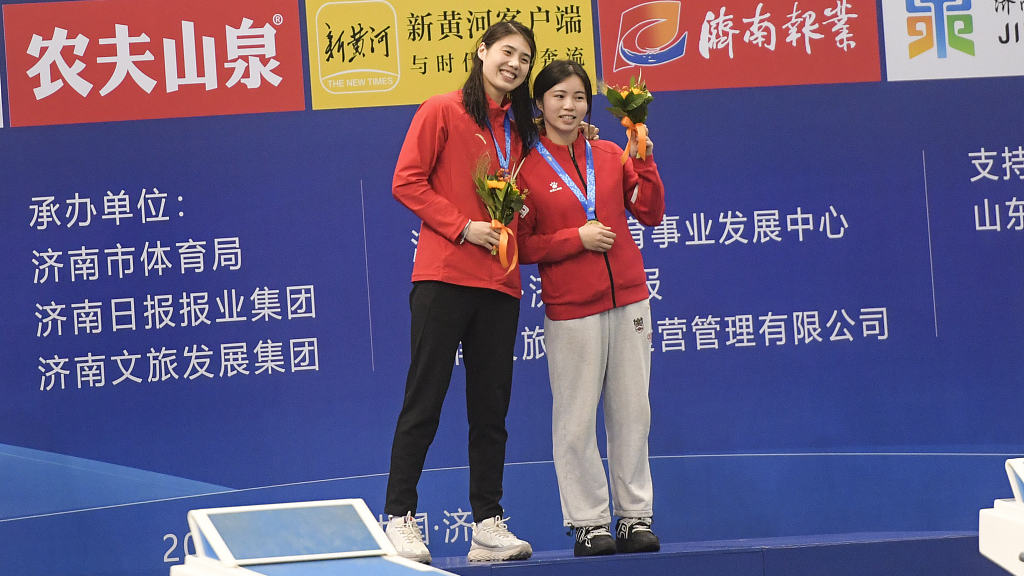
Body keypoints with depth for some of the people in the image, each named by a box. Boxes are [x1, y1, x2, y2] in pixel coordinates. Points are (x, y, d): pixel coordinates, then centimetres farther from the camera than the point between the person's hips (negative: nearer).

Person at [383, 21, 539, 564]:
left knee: (491, 407, 6)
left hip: (499, 283, 6)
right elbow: (407, 182, -7)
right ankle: (400, 519, 0)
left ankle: (488, 525, 10)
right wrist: (463, 227, -13)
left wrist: (513, 230, 2)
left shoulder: (518, 131, 17)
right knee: (423, 401, -4)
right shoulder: (443, 112, -1)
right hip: (443, 276, -6)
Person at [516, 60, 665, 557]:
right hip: (570, 310, -4)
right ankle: (588, 524, 3)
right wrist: (576, 239, -13)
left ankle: (635, 517, 13)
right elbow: (522, 247, -3)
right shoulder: (526, 168, -1)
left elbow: (651, 214, 7)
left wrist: (644, 164, -5)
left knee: (632, 413, 6)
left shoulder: (610, 156, 9)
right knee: (575, 421, -4)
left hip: (628, 300, 4)